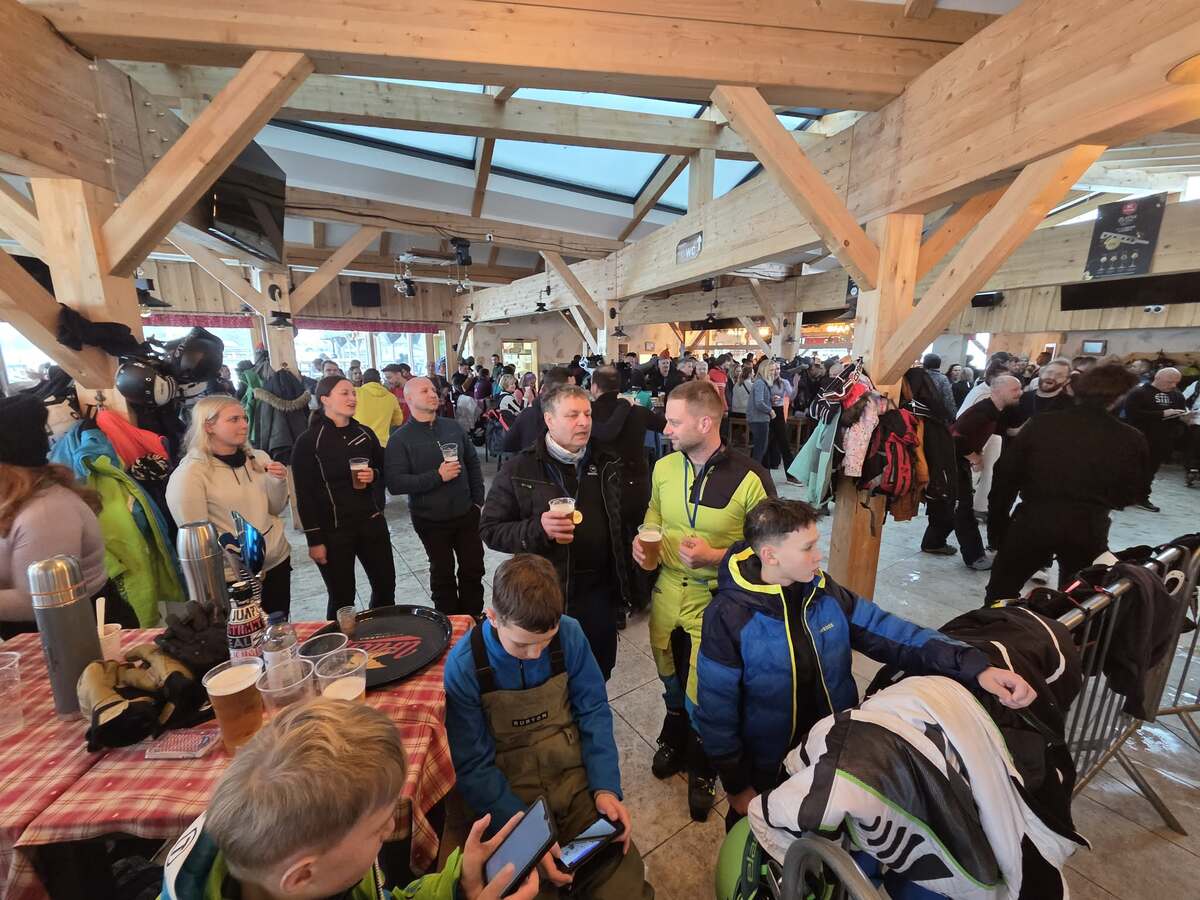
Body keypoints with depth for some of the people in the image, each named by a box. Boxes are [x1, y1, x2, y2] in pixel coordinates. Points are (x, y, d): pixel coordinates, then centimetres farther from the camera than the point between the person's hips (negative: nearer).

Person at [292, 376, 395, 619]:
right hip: (333, 530, -4)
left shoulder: (365, 433, 5)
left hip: (371, 522, 5)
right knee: (342, 599, 7)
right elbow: (305, 496, -8)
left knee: (386, 586, 13)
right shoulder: (308, 442, -8)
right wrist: (314, 539, -10)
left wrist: (374, 475, -9)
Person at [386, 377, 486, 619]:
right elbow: (395, 483, -18)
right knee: (443, 573, 13)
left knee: (473, 568, 13)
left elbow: (473, 462, 10)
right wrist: (438, 476, -25)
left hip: (466, 513, 4)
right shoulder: (400, 439, -10)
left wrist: (478, 500, 5)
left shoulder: (453, 427, 2)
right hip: (431, 520, -3)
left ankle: (475, 617, 34)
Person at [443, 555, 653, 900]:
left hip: (575, 777, 2)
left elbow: (594, 712, -3)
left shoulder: (569, 633, -15)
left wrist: (605, 787, -13)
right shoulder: (463, 666, -19)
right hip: (511, 794, -1)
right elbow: (474, 766, -13)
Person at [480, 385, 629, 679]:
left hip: (600, 592, 4)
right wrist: (537, 529, -25)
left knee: (600, 672, 21)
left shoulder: (607, 464, 3)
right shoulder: (519, 470, -10)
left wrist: (624, 580, 9)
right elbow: (490, 530, -8)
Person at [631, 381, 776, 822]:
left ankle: (701, 768, 45)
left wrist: (714, 556, -24)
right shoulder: (664, 467, -5)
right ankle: (674, 739, 57)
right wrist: (643, 539, -7)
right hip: (667, 588, 5)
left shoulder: (750, 478, -20)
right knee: (670, 676, 25)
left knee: (703, 692, 12)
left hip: (716, 599, -4)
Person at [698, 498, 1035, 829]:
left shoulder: (825, 592, -10)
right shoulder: (729, 616, -27)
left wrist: (975, 667, -25)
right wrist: (737, 786, -10)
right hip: (767, 771, -4)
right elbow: (717, 712, -19)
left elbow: (891, 633, -11)